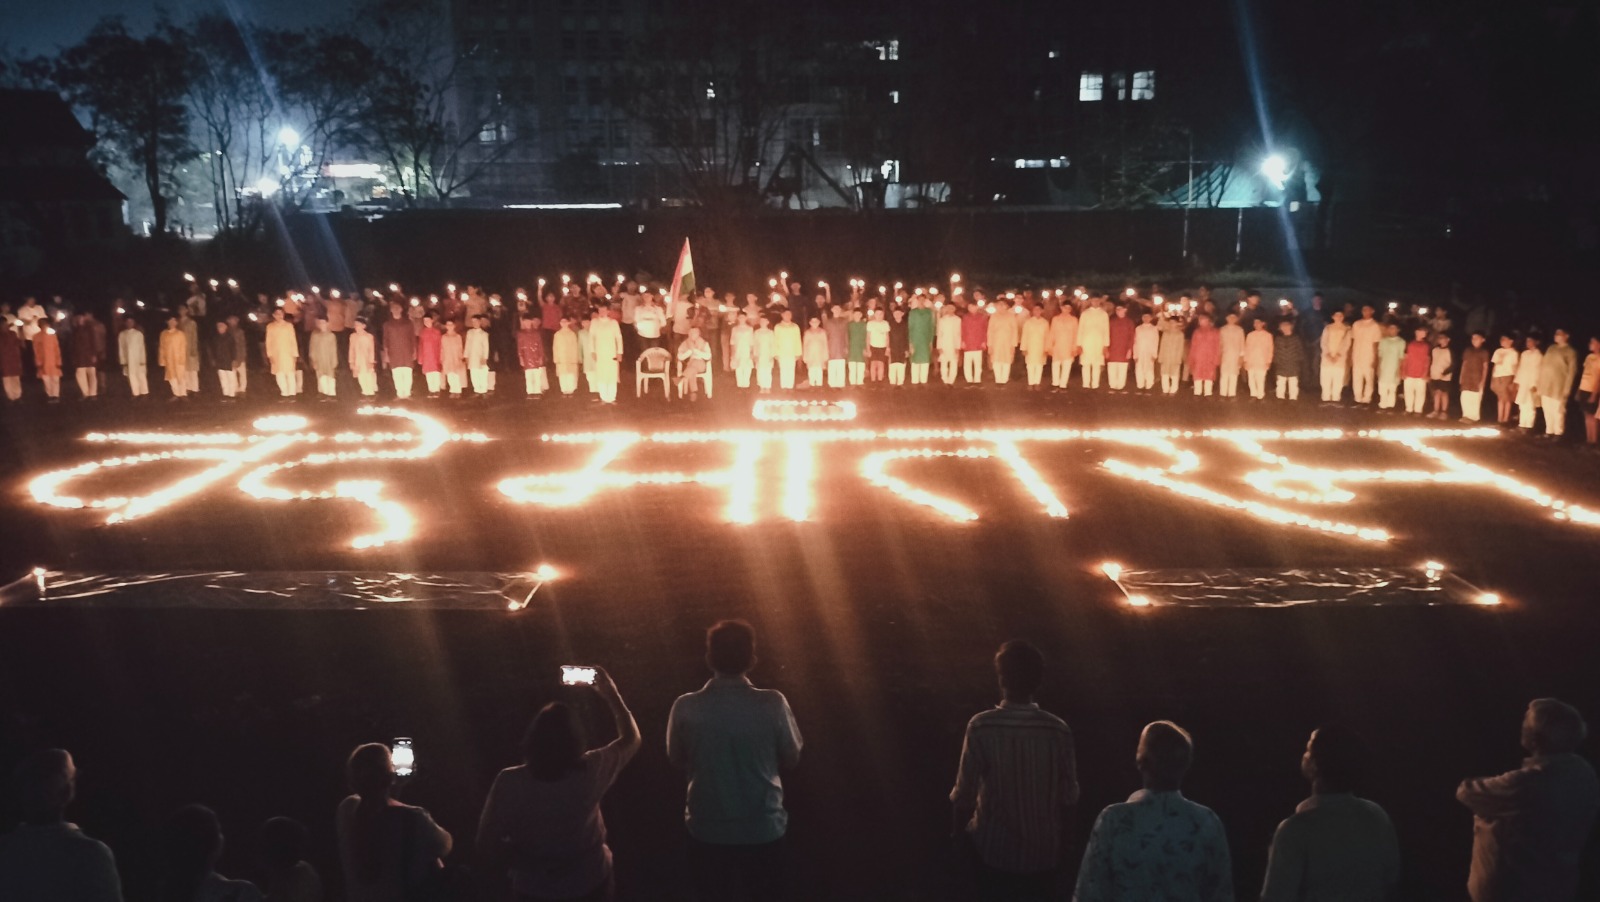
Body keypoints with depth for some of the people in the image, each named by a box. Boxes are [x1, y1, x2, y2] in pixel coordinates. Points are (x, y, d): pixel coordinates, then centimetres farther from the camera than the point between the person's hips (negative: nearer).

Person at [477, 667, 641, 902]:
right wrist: (612, 695, 2)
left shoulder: (509, 783, -28)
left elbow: (487, 850, -19)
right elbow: (631, 738, -7)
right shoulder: (590, 772, -26)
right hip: (589, 882, 0)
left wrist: (519, 857, 0)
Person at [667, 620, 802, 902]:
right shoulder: (773, 704, -18)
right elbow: (791, 758, -4)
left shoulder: (686, 708, -16)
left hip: (708, 829, 1)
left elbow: (676, 760, 1)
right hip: (763, 829, 0)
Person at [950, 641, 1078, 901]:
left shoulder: (981, 727, -19)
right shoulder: (1058, 730, -14)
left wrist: (959, 831, 6)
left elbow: (965, 794, -14)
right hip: (1043, 852, 2)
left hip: (995, 851, -2)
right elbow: (1069, 796, -5)